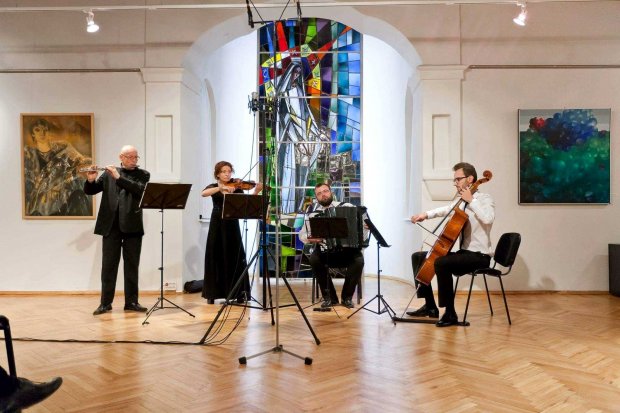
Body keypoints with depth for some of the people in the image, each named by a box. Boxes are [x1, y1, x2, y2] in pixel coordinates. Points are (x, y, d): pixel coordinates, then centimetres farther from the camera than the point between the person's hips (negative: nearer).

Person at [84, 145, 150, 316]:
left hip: (132, 226, -1)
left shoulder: (143, 175, 6)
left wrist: (118, 177, -18)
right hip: (111, 226, 1)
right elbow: (90, 191, 7)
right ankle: (105, 302, 11)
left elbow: (139, 189, -13)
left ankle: (131, 302, 12)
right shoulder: (109, 173, 10)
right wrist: (90, 180, -14)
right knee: (108, 265, 3)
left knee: (132, 265, 4)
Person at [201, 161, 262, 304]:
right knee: (215, 257, 4)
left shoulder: (236, 188, 6)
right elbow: (203, 194, -16)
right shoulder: (213, 186, 7)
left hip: (232, 224, 0)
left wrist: (256, 192, -23)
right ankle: (212, 293, 13)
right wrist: (221, 187, -27)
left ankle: (240, 293, 4)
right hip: (217, 225, 1)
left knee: (235, 258, -1)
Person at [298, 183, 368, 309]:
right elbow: (302, 234, 7)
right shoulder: (313, 212, 3)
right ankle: (329, 297, -9)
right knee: (314, 259, -29)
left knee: (358, 260, -28)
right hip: (324, 251, 1)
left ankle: (347, 296, -4)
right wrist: (309, 238, -15)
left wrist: (366, 227, -14)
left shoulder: (346, 207, 2)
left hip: (347, 250, 0)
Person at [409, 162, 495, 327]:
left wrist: (471, 200, -22)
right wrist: (427, 214, 5)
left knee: (441, 263, -34)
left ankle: (450, 313, -22)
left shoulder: (485, 199, -10)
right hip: (463, 252, 9)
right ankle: (430, 306, 12)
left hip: (479, 256, -9)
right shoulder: (461, 201, 12)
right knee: (419, 257, 10)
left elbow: (488, 218, -30)